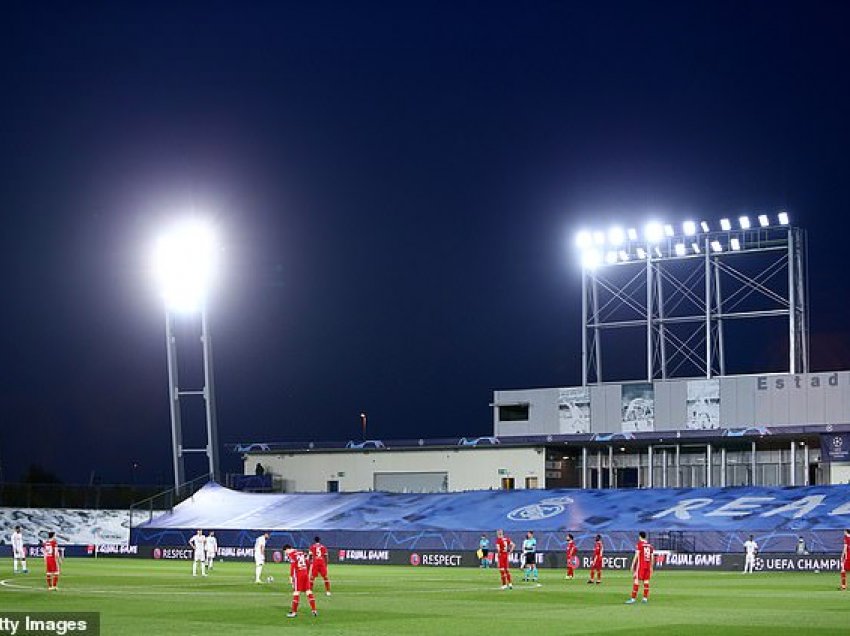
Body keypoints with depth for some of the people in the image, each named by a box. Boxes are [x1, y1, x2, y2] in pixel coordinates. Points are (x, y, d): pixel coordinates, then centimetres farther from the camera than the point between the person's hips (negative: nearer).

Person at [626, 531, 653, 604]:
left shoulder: (640, 543, -6)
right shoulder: (649, 544, 11)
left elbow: (636, 555, -10)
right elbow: (651, 557, 14)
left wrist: (633, 565, -6)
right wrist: (651, 567, 21)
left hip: (640, 564, -6)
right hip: (648, 565, 6)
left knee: (636, 580, -6)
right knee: (646, 581, 8)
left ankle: (633, 598, -10)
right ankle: (645, 598, 7)